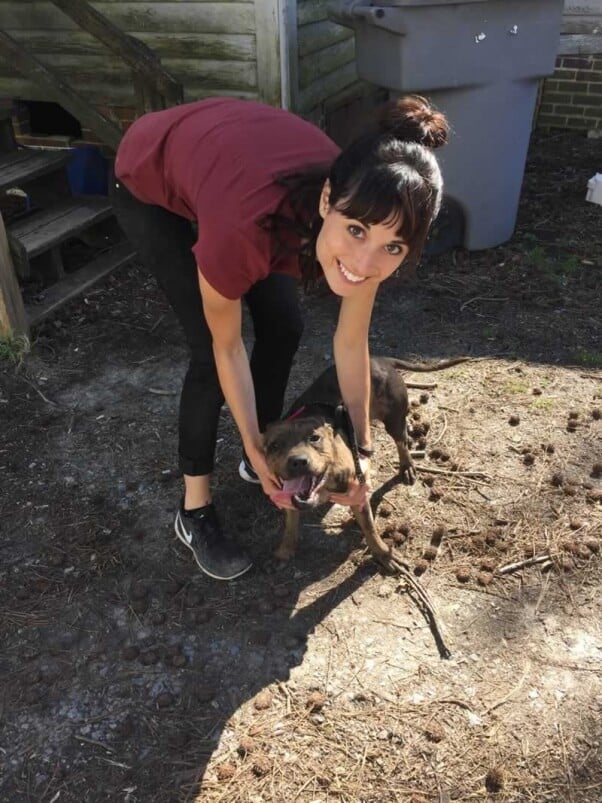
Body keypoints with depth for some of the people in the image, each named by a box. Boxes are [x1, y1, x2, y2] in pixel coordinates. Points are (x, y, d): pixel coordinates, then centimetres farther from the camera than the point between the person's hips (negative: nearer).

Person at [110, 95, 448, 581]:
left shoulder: (371, 218, -29)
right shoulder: (245, 228, -44)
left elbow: (351, 342, -14)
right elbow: (227, 348, -24)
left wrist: (361, 449, -7)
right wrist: (255, 445, -13)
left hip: (223, 152, 5)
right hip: (150, 183, -5)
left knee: (285, 326, 2)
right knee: (208, 350, -12)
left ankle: (261, 457, 27)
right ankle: (194, 510, 8)